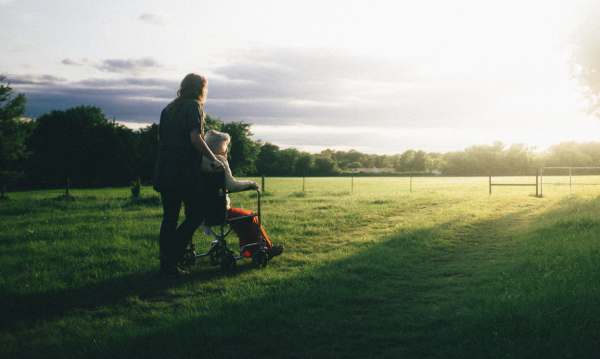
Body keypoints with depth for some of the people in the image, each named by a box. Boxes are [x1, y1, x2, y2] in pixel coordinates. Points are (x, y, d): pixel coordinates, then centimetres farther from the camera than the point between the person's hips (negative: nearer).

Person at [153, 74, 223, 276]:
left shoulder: (168, 109, 18)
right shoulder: (193, 107, -4)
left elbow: (160, 139, 21)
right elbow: (195, 138, -14)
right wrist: (214, 160, -8)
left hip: (164, 170, 8)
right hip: (185, 170, -8)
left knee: (170, 217, 12)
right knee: (196, 214, 0)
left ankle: (166, 264, 12)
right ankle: (170, 257, -10)